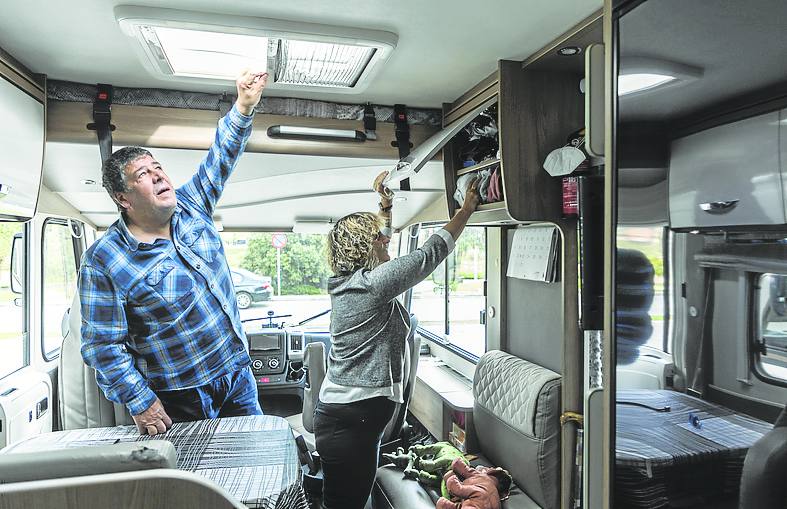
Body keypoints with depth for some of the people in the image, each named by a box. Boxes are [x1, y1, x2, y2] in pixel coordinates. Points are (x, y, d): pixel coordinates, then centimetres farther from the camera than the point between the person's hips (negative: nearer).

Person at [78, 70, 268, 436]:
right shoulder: (103, 261, -14)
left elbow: (222, 155, 0)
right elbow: (102, 345, -12)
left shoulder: (190, 206, 1)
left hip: (238, 377, 5)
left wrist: (244, 106, -13)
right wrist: (139, 403, -14)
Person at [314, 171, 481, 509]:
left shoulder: (348, 281, 7)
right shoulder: (372, 283, -19)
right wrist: (466, 210, -2)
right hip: (351, 421, -10)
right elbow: (431, 253, -13)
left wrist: (384, 204, 32)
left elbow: (377, 233, 26)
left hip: (338, 414, 10)